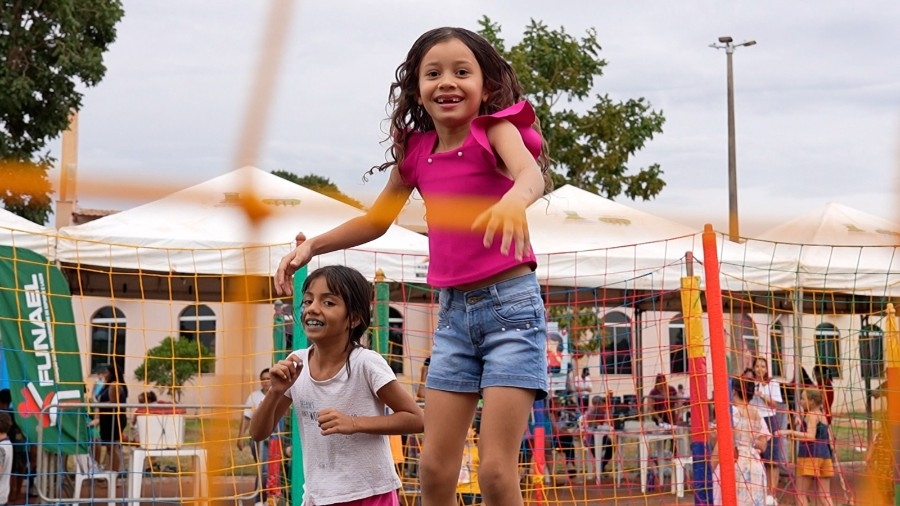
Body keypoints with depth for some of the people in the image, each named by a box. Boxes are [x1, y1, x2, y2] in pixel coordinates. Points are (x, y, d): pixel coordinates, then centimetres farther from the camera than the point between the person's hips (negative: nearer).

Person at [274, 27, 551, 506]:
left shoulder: (494, 130, -9)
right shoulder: (415, 152, 6)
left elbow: (531, 173, -32)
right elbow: (374, 221, 22)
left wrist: (513, 200, -55)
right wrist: (312, 245, 8)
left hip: (510, 305, -5)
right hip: (452, 310, 6)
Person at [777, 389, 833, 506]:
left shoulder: (811, 415, -9)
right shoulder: (822, 415, 17)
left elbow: (811, 436, -21)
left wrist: (791, 432, -27)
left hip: (810, 455, -9)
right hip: (824, 455, 9)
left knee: (801, 494, -3)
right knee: (824, 495, 8)